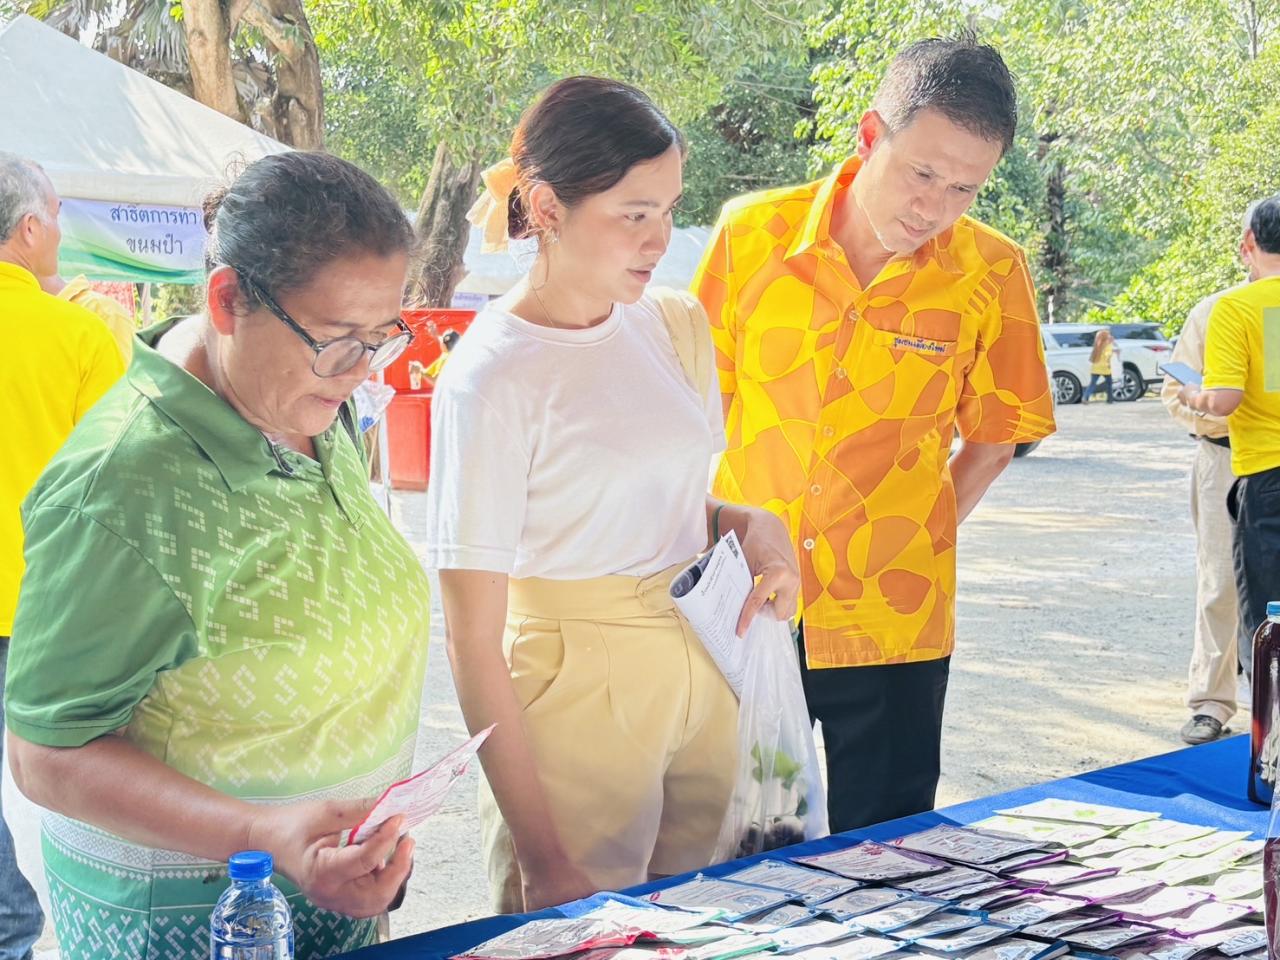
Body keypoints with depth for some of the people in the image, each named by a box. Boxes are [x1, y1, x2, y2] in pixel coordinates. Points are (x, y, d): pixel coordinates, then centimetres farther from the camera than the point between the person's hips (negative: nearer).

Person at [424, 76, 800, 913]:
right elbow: (474, 642, -15)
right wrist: (544, 858, -17)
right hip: (577, 693, -6)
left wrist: (749, 524, -1)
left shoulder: (675, 326, 4)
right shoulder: (492, 378, -16)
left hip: (704, 677, 6)